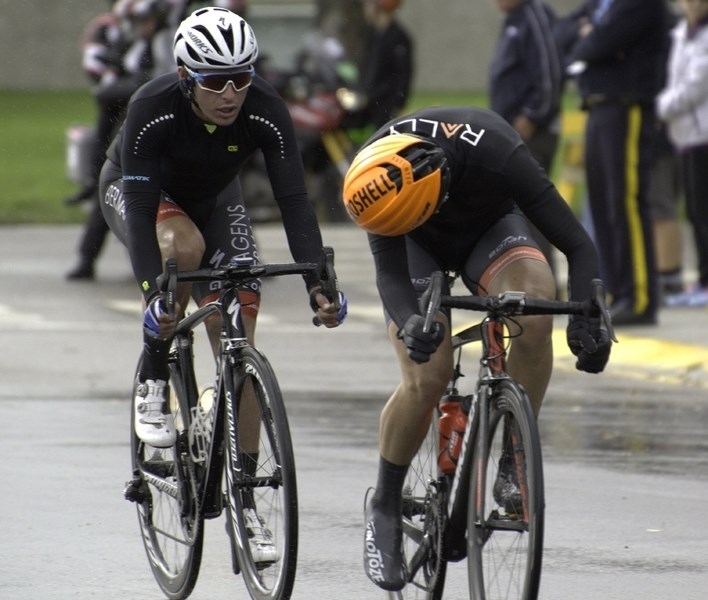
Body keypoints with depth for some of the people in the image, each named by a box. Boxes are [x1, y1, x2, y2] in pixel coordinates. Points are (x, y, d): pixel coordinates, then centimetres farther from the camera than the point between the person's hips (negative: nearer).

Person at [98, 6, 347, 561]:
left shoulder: (266, 112, -30)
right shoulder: (152, 110, -37)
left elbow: (294, 200, -33)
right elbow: (141, 207, -39)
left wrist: (319, 283, -45)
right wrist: (154, 292, -51)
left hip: (214, 197, 2)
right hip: (132, 190, -2)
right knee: (184, 247, -38)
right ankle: (153, 381, -15)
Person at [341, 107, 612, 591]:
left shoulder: (497, 155, -40)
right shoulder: (380, 176, -35)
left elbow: (577, 246, -33)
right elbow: (390, 274, -30)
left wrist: (587, 321, -47)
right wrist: (409, 323, -51)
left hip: (489, 228, 0)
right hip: (419, 244, 0)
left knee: (537, 303, -33)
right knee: (427, 379, -19)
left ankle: (514, 460, -18)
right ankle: (384, 509, 4)